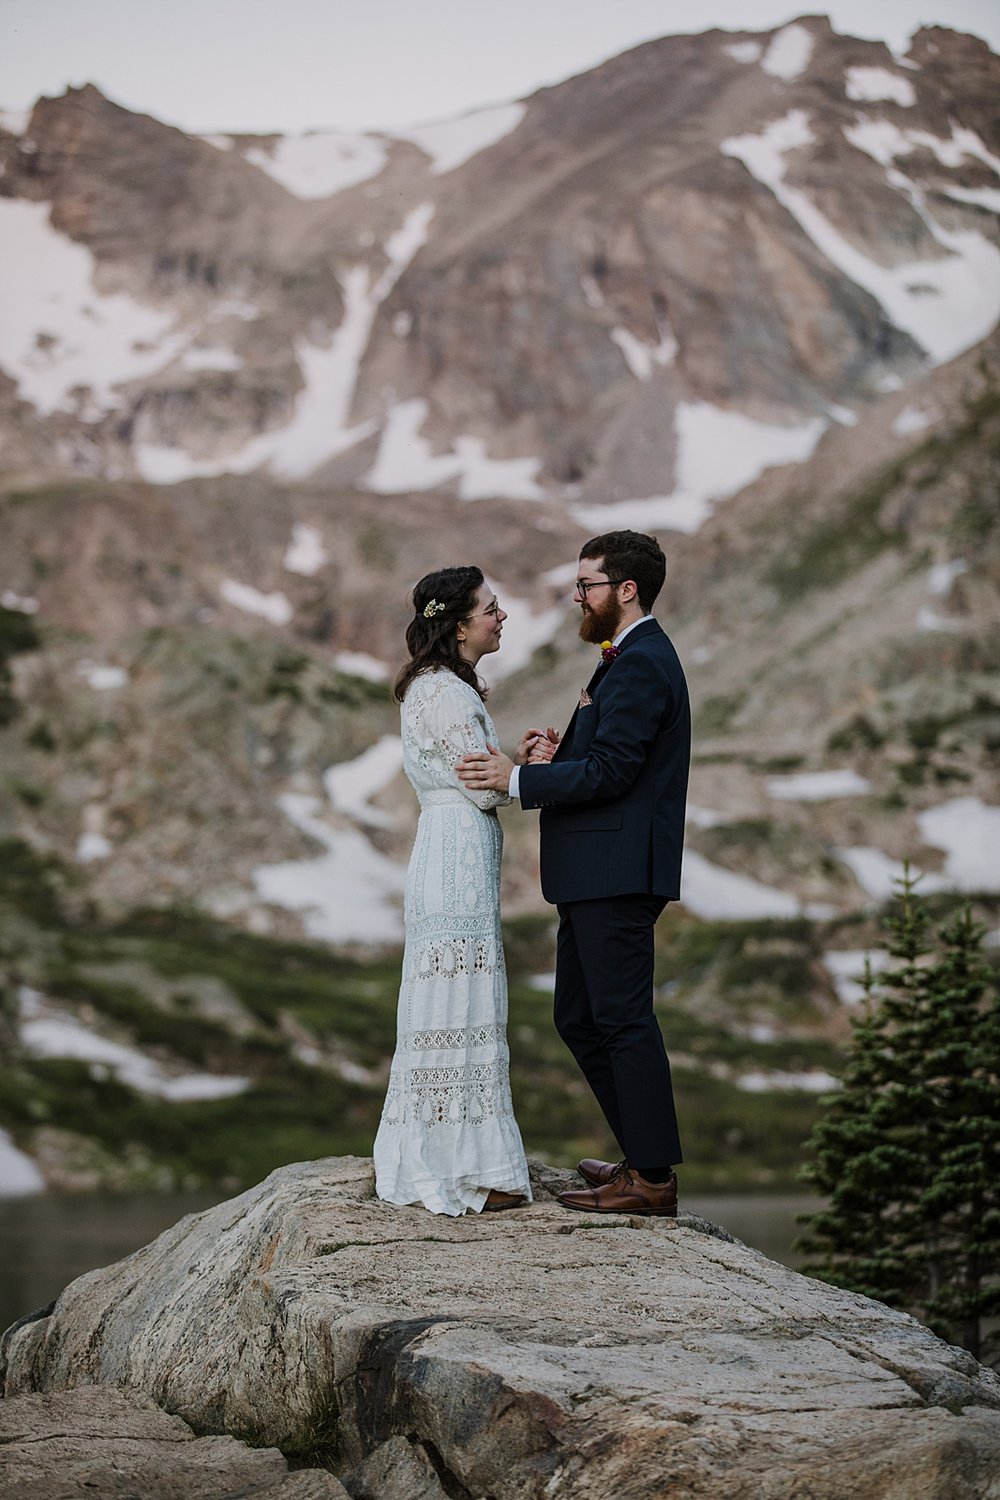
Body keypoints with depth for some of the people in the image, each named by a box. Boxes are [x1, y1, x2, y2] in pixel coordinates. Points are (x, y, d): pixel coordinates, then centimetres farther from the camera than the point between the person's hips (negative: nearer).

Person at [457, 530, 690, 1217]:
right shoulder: (634, 658, 20)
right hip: (597, 875, 11)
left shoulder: (641, 663, -14)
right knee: (579, 1019, 15)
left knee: (623, 1019, -6)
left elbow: (611, 771, -21)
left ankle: (652, 1177, 1)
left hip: (618, 872, -11)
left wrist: (517, 779, -17)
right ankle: (646, 1155, 22)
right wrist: (564, 754, 4)